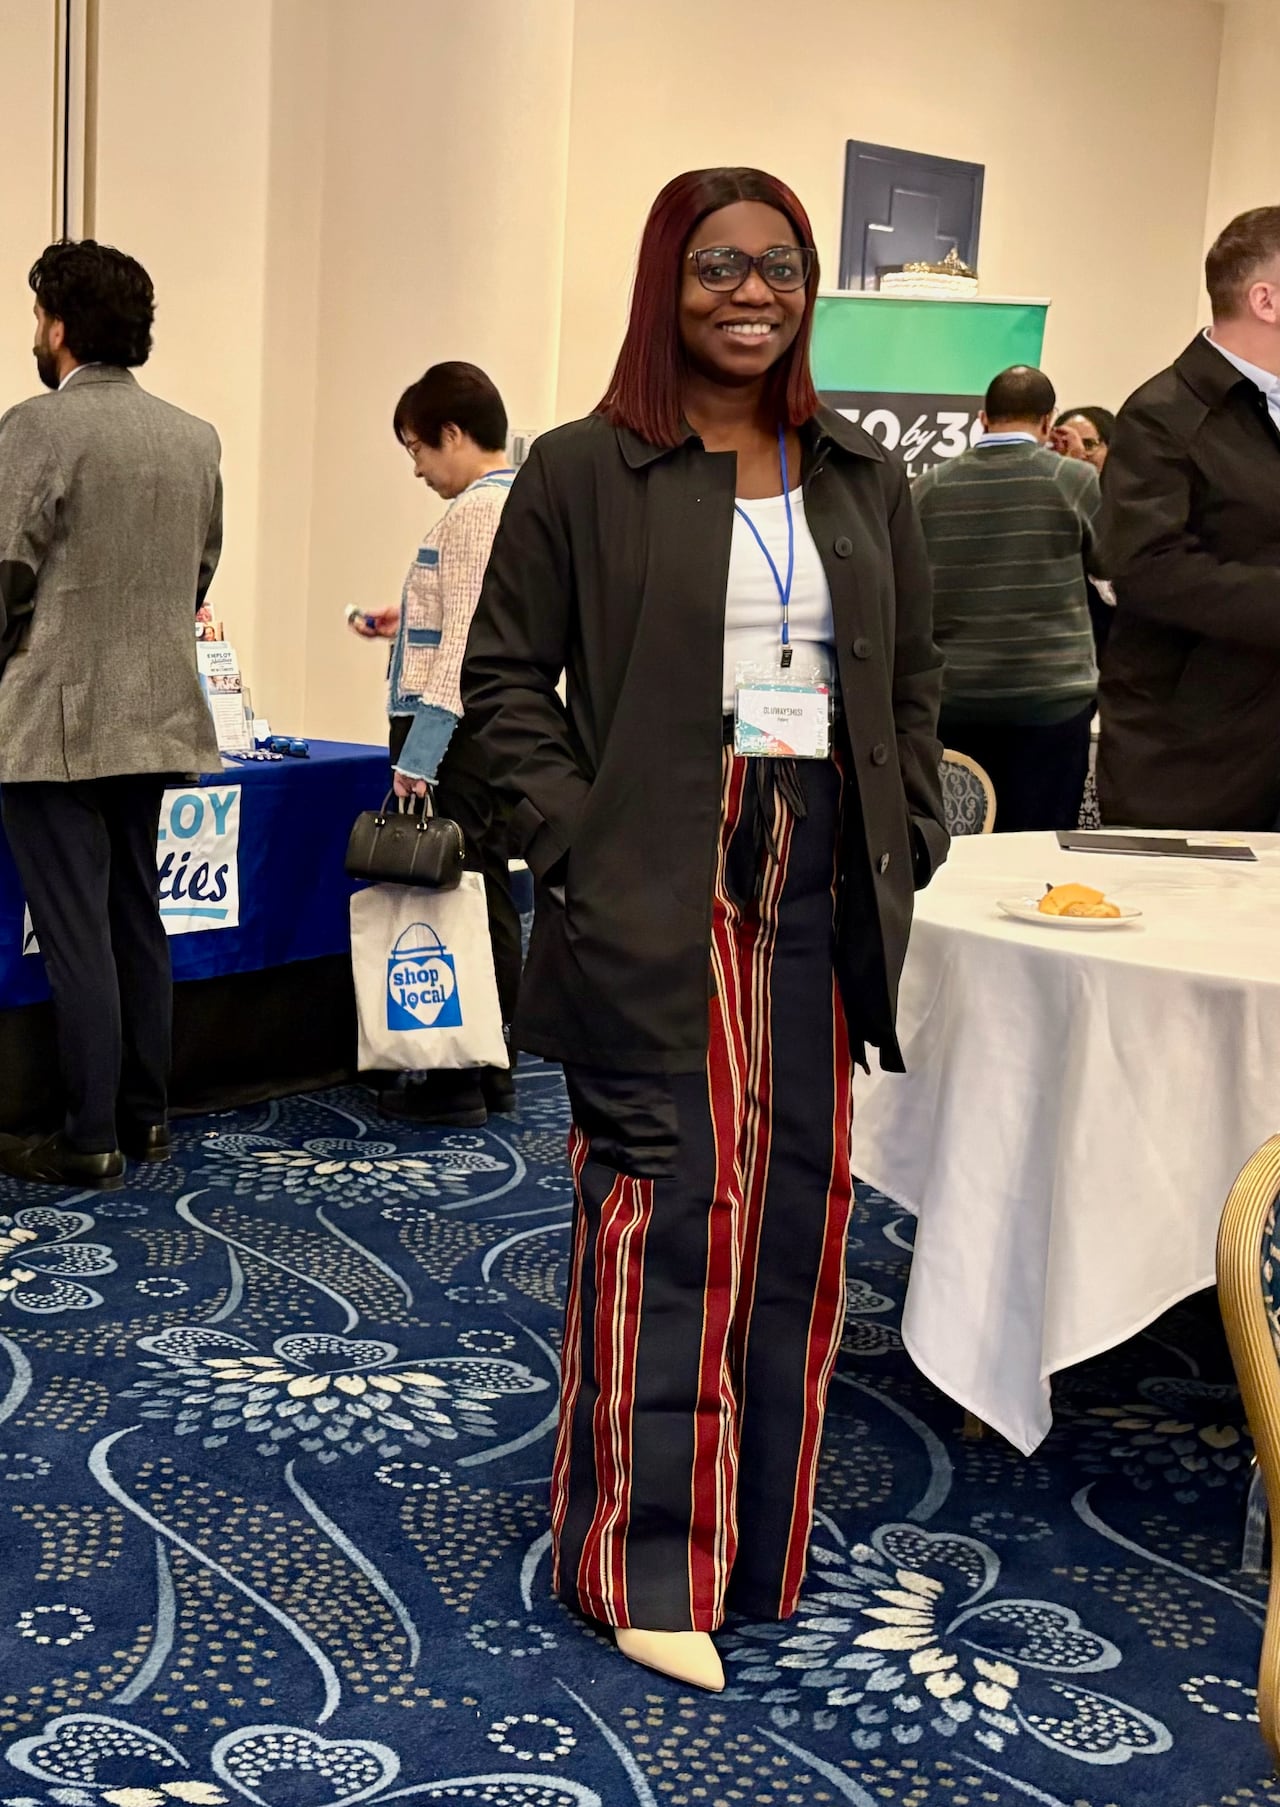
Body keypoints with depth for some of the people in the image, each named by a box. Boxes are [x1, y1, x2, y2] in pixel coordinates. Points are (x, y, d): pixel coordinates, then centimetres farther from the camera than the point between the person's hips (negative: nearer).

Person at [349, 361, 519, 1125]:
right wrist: (410, 626, 23)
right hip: (498, 733, 10)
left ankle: (455, 1082, 2)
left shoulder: (475, 511, -15)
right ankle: (493, 1069, 22)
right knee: (488, 897, 13)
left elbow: (469, 645, -20)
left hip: (456, 731, -10)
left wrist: (419, 755, -20)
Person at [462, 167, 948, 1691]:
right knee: (667, 1213, -3)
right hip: (655, 900, -5)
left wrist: (908, 840, 7)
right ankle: (649, 1563, 10)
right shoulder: (582, 472, -1)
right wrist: (576, 846, -11)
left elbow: (912, 678, 18)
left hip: (820, 892, 5)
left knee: (795, 1214, 10)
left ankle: (759, 1536, 26)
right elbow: (507, 676, -2)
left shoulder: (864, 480, 13)